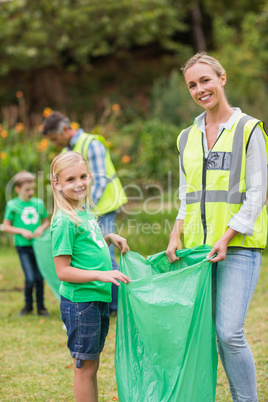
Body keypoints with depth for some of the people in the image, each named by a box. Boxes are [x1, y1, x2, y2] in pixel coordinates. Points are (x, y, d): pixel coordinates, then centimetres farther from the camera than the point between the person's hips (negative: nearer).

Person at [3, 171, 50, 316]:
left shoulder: (38, 203, 7)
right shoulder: (12, 205, -2)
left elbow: (46, 221, 17)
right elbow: (6, 226, 1)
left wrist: (41, 228, -4)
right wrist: (22, 231, -11)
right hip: (23, 246, -3)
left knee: (39, 277, 5)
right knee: (30, 278, -11)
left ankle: (41, 306, 20)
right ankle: (28, 305, 13)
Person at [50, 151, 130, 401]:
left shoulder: (86, 211, 10)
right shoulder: (65, 221, -16)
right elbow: (63, 271, -18)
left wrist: (110, 238, 8)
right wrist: (102, 274, -25)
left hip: (98, 299, 9)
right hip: (79, 302, -9)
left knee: (91, 365, 16)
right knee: (84, 367, 2)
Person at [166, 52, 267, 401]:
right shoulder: (188, 137, 15)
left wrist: (227, 237, -14)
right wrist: (176, 234, 3)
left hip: (238, 245, -5)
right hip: (196, 246, 5)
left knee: (229, 332, -13)